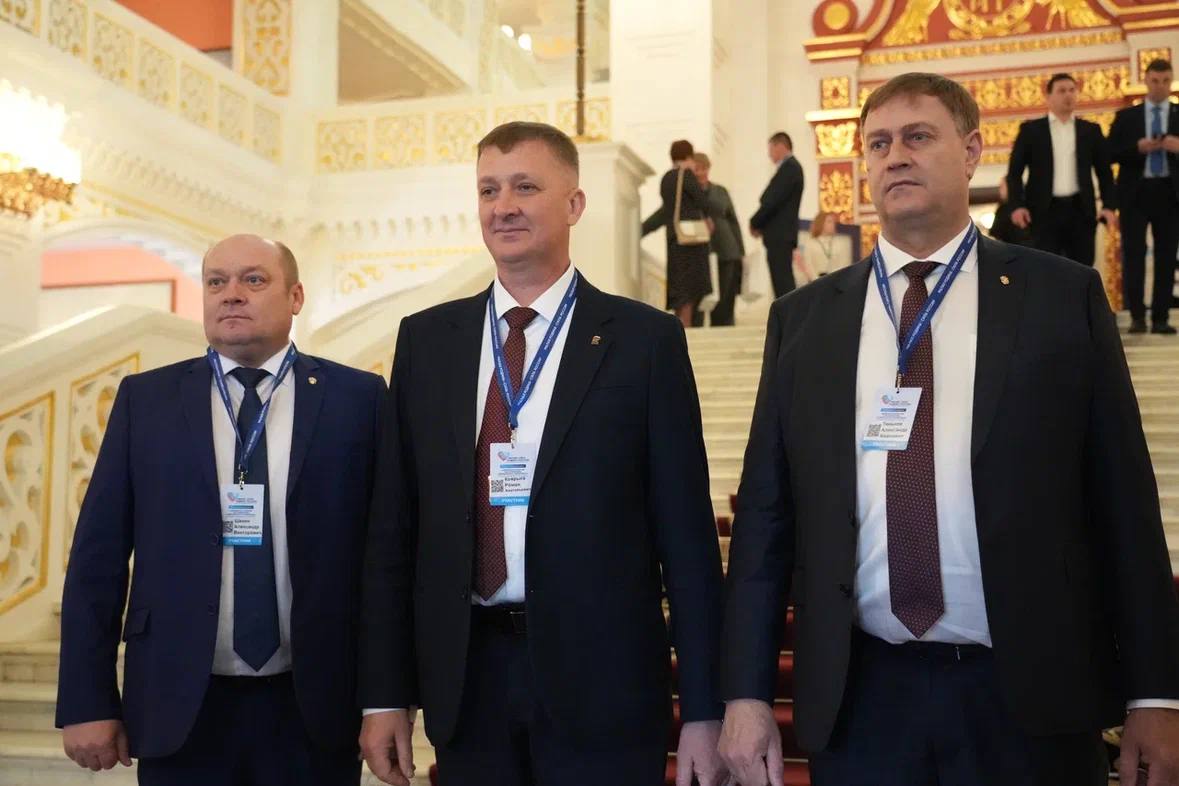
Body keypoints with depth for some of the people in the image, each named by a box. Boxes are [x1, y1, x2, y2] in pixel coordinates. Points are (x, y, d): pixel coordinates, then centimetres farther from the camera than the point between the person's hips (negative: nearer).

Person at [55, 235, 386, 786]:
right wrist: (87, 703, -2)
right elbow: (99, 556, 2)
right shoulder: (145, 399, 4)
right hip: (179, 707, 1)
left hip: (314, 706, -1)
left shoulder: (357, 398, 0)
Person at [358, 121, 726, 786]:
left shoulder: (645, 339, -3)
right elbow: (394, 527, 7)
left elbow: (687, 533, -3)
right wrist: (386, 695, 4)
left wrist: (703, 712, -5)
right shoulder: (426, 339, 7)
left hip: (600, 681, -2)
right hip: (466, 679, 3)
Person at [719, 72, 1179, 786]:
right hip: (858, 701, 2)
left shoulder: (1064, 296, 2)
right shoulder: (804, 317, 7)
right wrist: (746, 693, 1)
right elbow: (766, 510, 5)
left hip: (1029, 699, -1)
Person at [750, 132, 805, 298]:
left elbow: (773, 200, -17)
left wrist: (754, 223, -5)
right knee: (783, 281, 9)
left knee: (783, 281, -12)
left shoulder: (789, 167, -11)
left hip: (780, 235, -10)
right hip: (780, 235, 10)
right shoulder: (789, 167, 17)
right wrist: (760, 224, 6)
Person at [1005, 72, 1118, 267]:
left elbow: (1104, 172, 12)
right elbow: (1014, 171, 2)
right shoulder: (1030, 129, 6)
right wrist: (1017, 205, -12)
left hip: (1080, 210, 2)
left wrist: (1109, 205, -2)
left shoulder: (1091, 130, 12)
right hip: (1045, 211, -2)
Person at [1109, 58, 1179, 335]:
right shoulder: (1126, 116, 8)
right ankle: (1137, 315, 4)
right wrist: (1138, 148, -14)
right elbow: (1111, 154, 1)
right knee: (1133, 254, -2)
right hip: (1136, 192, -1)